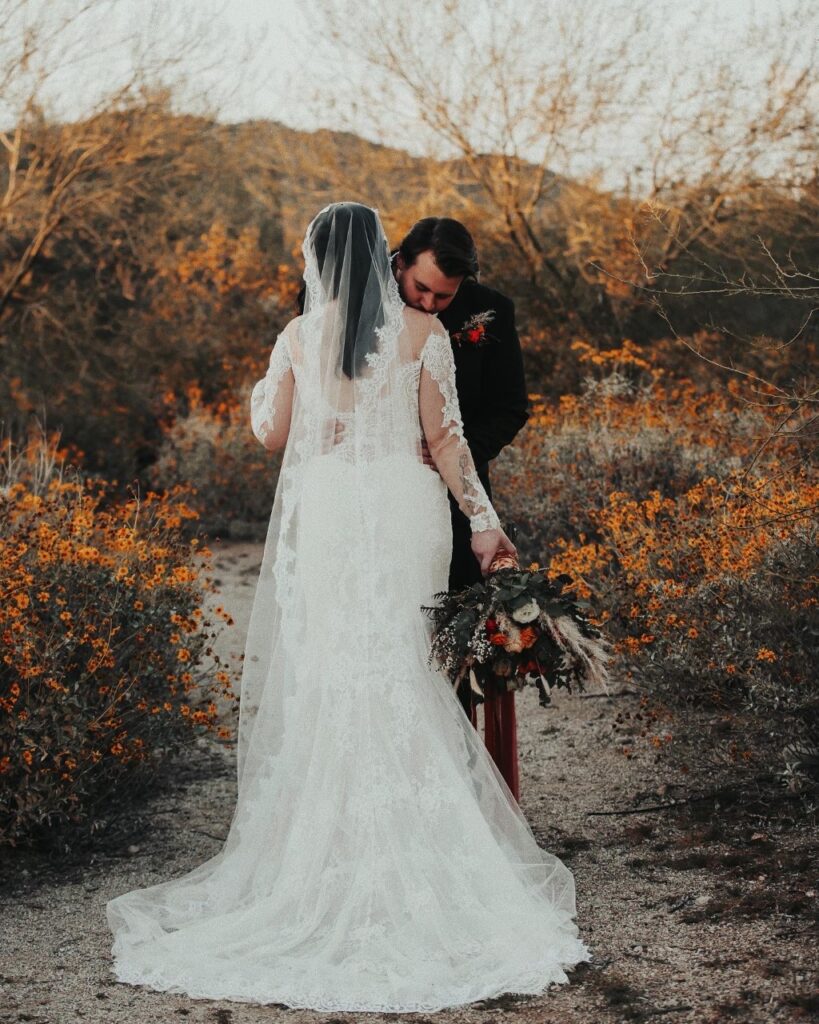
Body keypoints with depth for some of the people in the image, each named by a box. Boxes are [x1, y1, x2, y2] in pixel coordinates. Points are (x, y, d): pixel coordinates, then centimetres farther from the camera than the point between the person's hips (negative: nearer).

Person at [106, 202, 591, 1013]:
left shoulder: (299, 336, 1)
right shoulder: (423, 332, -1)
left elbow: (272, 433, 7)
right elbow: (443, 436, -4)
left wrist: (264, 384, 26)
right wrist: (481, 518, 2)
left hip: (324, 512, 0)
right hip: (404, 506, 0)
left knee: (323, 676, 6)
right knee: (400, 678, 6)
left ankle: (329, 849, 9)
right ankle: (410, 848, 9)